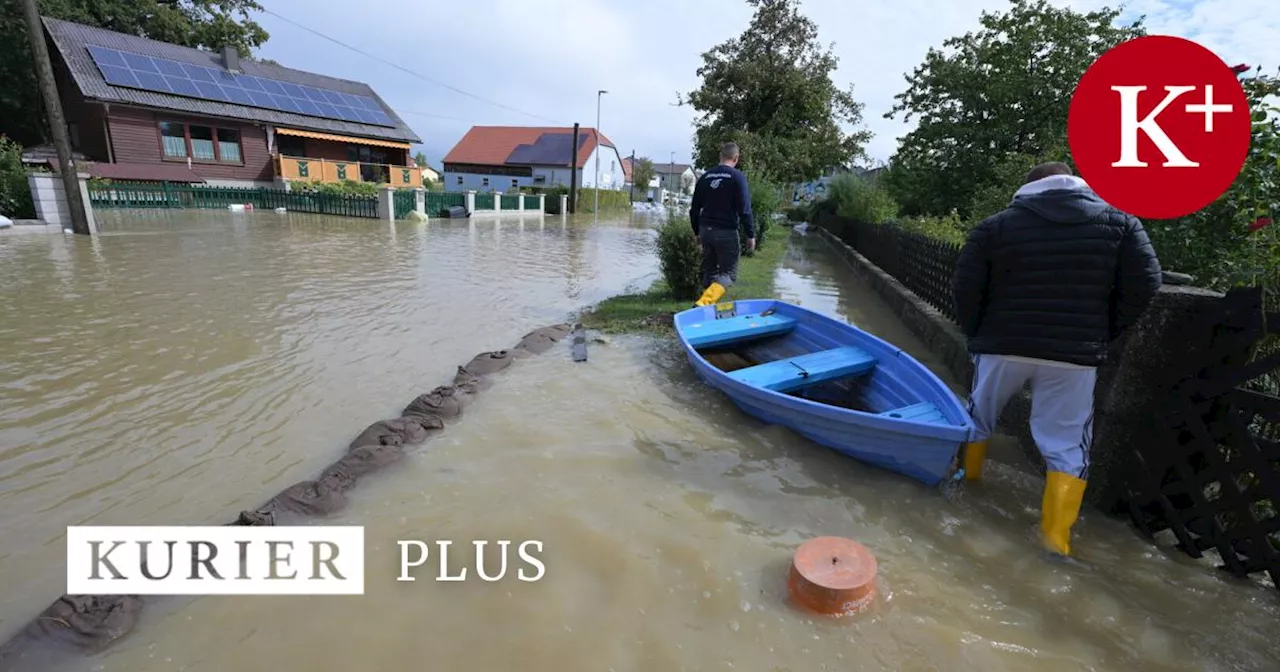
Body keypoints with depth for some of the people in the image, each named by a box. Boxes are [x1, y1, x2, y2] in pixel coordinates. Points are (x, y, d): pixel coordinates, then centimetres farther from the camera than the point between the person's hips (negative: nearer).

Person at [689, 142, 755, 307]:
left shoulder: (706, 176, 10)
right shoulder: (737, 176, -6)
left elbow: (694, 208, 13)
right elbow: (744, 209, -11)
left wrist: (697, 232, 22)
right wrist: (751, 235, -5)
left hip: (706, 230, 6)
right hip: (726, 232, -5)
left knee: (709, 271, 16)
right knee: (728, 273, -1)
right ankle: (703, 302, -22)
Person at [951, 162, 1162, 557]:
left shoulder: (996, 225, 1)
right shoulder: (1119, 222, 6)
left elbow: (965, 286, -4)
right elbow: (1144, 284, 0)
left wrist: (975, 333, 10)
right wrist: (1104, 334, 10)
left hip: (1002, 346, 0)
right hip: (1074, 355, 1)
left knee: (977, 418, 21)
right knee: (1067, 445, 9)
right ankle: (1056, 536, 8)